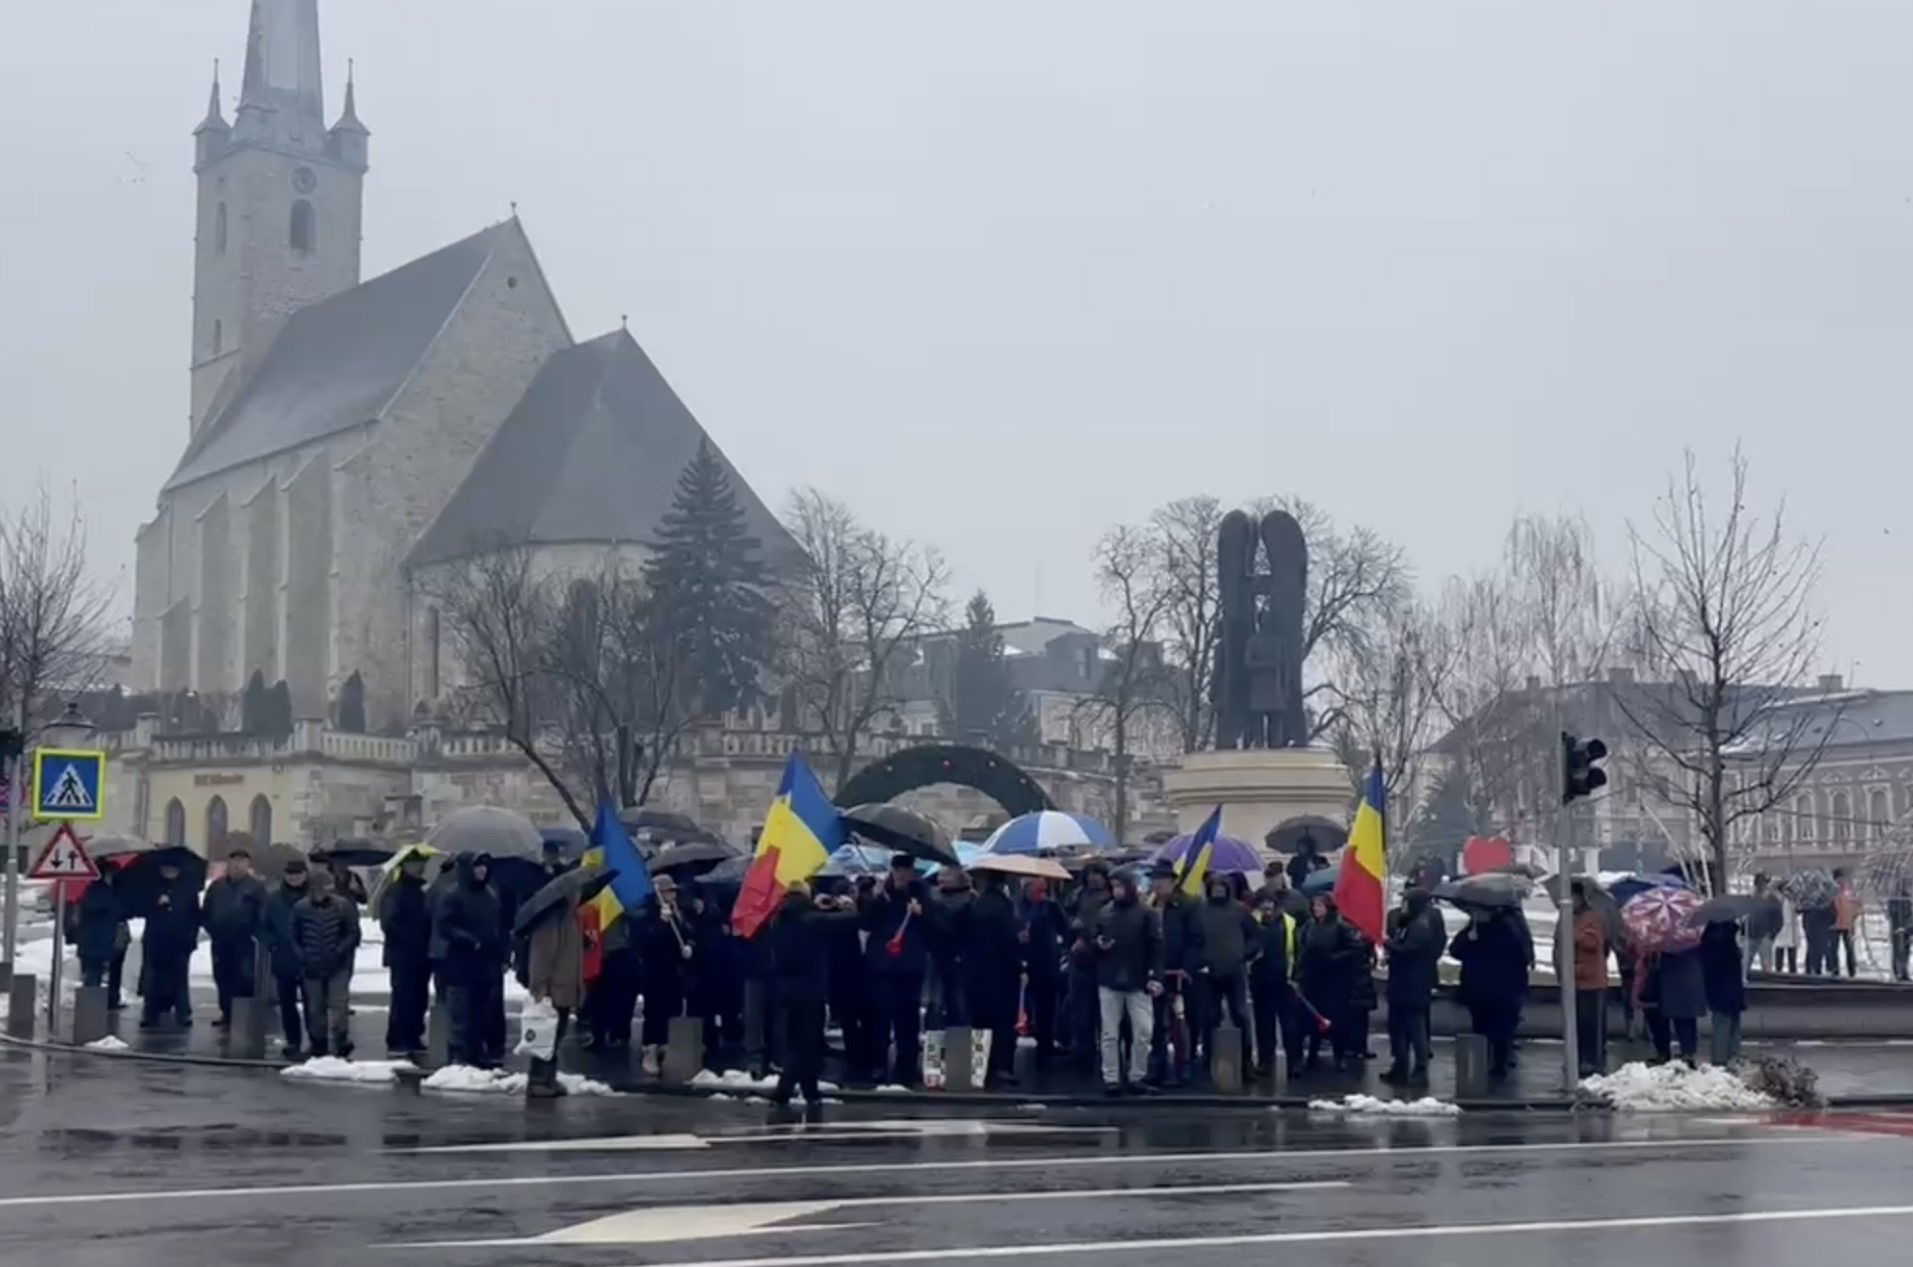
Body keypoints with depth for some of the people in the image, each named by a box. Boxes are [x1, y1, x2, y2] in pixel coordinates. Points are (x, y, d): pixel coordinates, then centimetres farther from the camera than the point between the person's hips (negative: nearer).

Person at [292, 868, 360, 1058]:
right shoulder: (300, 908, -1)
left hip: (338, 967, -2)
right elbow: (294, 937, 9)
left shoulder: (343, 905, -4)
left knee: (338, 1006, -8)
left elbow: (353, 933, 1)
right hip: (313, 968, 2)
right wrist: (302, 956, -3)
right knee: (315, 1009, 8)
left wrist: (339, 951, -12)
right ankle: (319, 1047, 21)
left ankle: (341, 1045, 1)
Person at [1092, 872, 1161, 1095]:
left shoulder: (1146, 913, -3)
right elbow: (1092, 939, 14)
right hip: (1109, 982, 2)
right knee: (1110, 1034, 4)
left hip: (1138, 982, -2)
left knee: (1143, 1032, -1)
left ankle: (1136, 1076, 12)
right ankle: (1111, 1078, 10)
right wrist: (1098, 943, -11)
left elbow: (1156, 946, -5)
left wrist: (1156, 976, -14)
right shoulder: (1104, 912, 5)